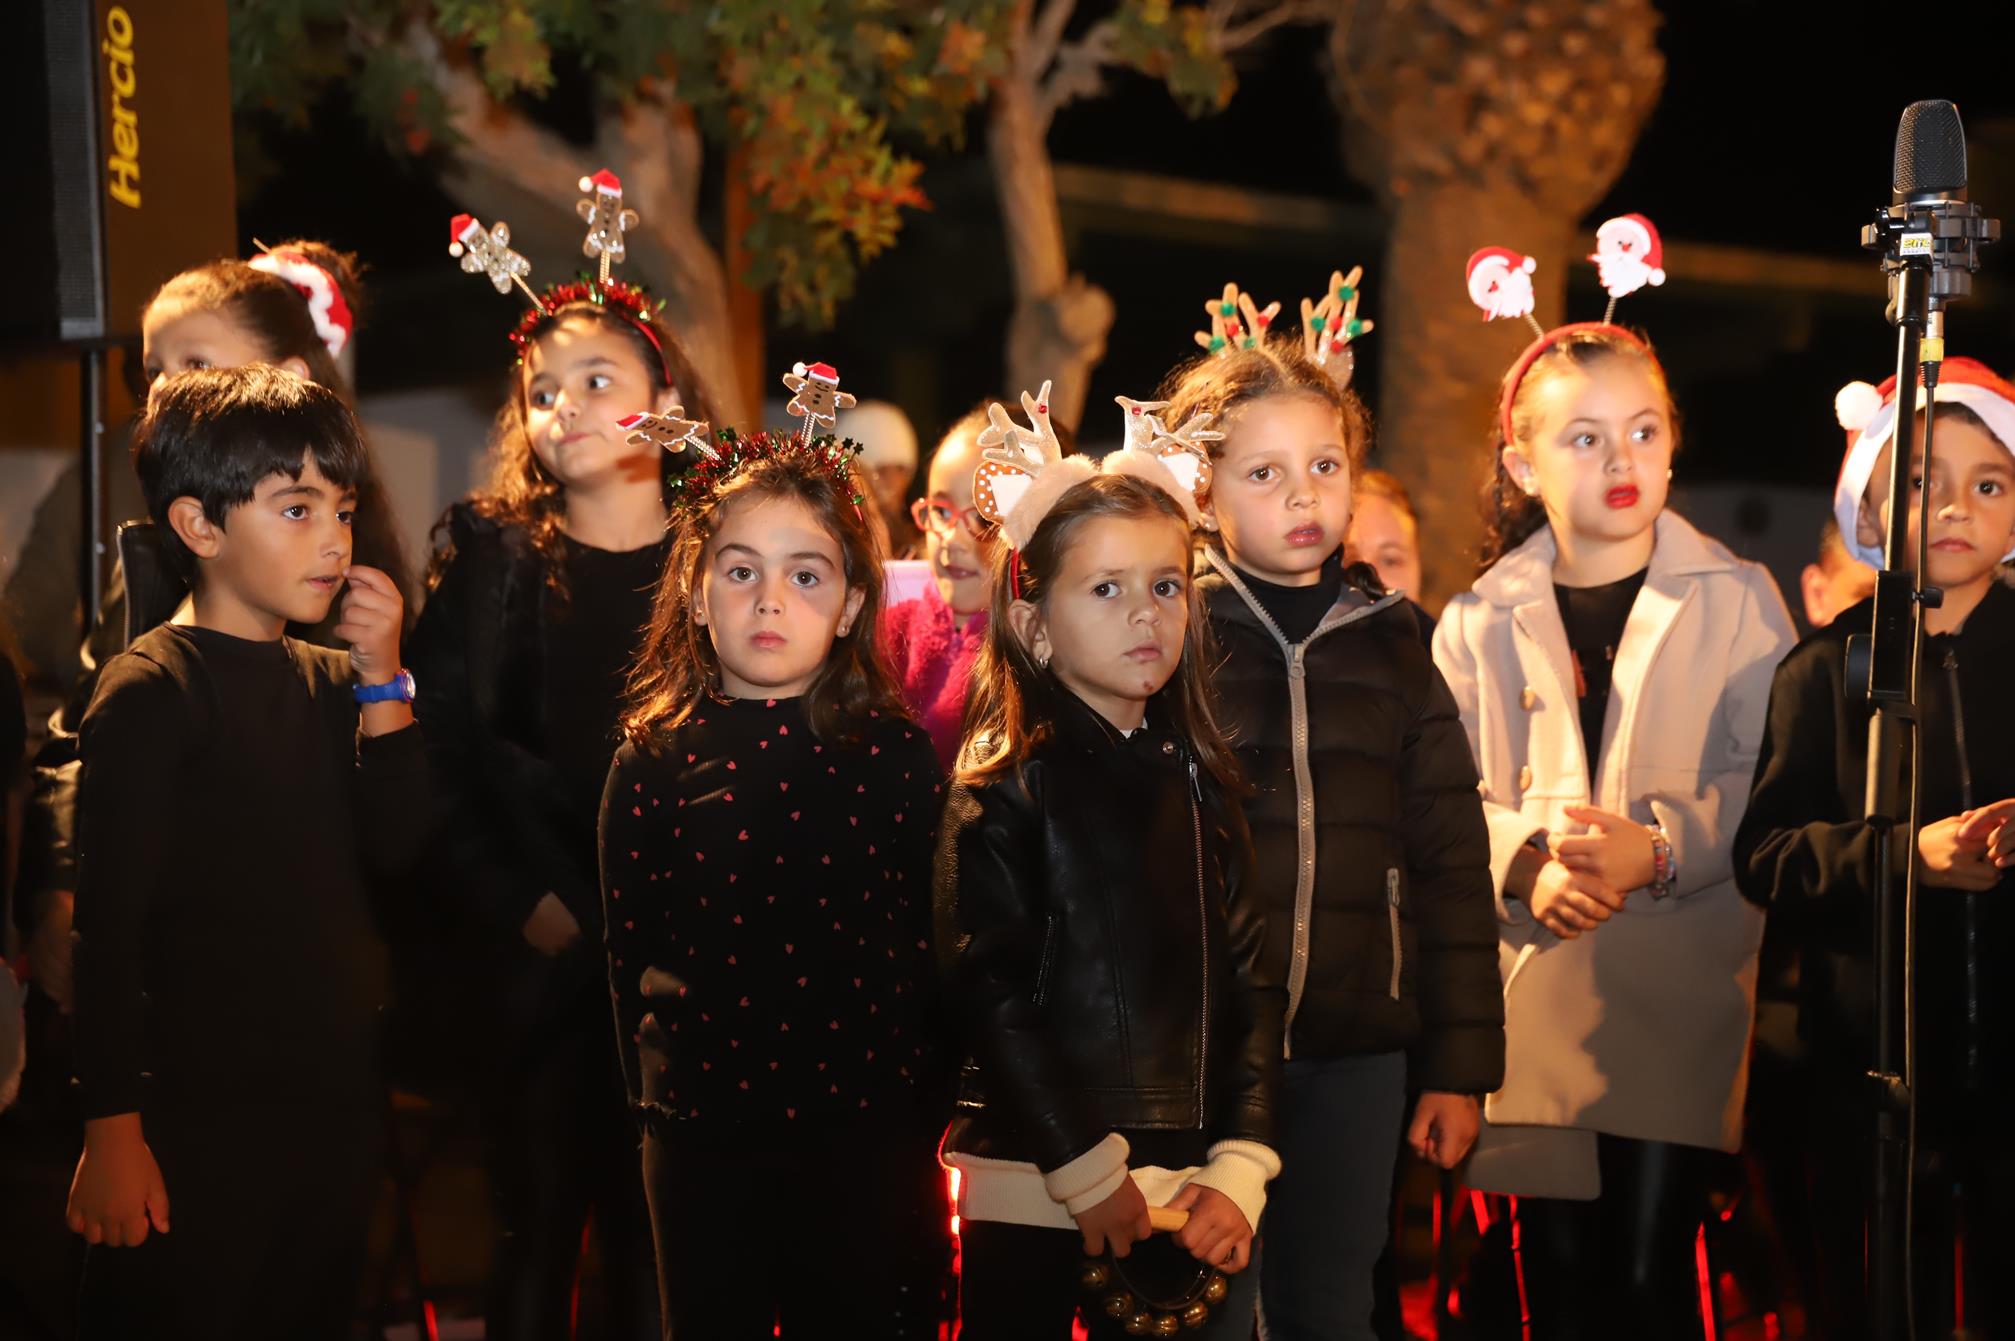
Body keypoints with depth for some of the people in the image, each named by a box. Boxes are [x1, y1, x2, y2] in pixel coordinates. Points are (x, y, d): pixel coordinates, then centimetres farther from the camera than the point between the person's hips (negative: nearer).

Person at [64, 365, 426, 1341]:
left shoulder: (331, 680, 11)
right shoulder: (150, 693, -11)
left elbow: (394, 849, 1)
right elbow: (110, 917, -14)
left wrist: (383, 680, -6)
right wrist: (111, 1130, -17)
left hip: (333, 1104, 7)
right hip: (199, 1117, -7)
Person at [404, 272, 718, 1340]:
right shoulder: (490, 558, 5)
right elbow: (440, 757, -2)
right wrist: (520, 907, -10)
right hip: (536, 960, 0)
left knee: (656, 1234, 2)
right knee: (538, 1222, 4)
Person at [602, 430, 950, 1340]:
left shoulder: (899, 754, -2)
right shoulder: (654, 761, 0)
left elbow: (933, 945, 0)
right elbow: (631, 951, 5)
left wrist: (926, 1113, -1)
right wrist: (657, 1093, 2)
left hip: (870, 1136, -1)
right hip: (704, 1143, 1)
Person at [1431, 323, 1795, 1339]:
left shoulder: (1737, 600, 3)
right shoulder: (1478, 622, 9)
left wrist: (1661, 848, -19)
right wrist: (1528, 864, -16)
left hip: (1681, 988, -2)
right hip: (1533, 990, 2)